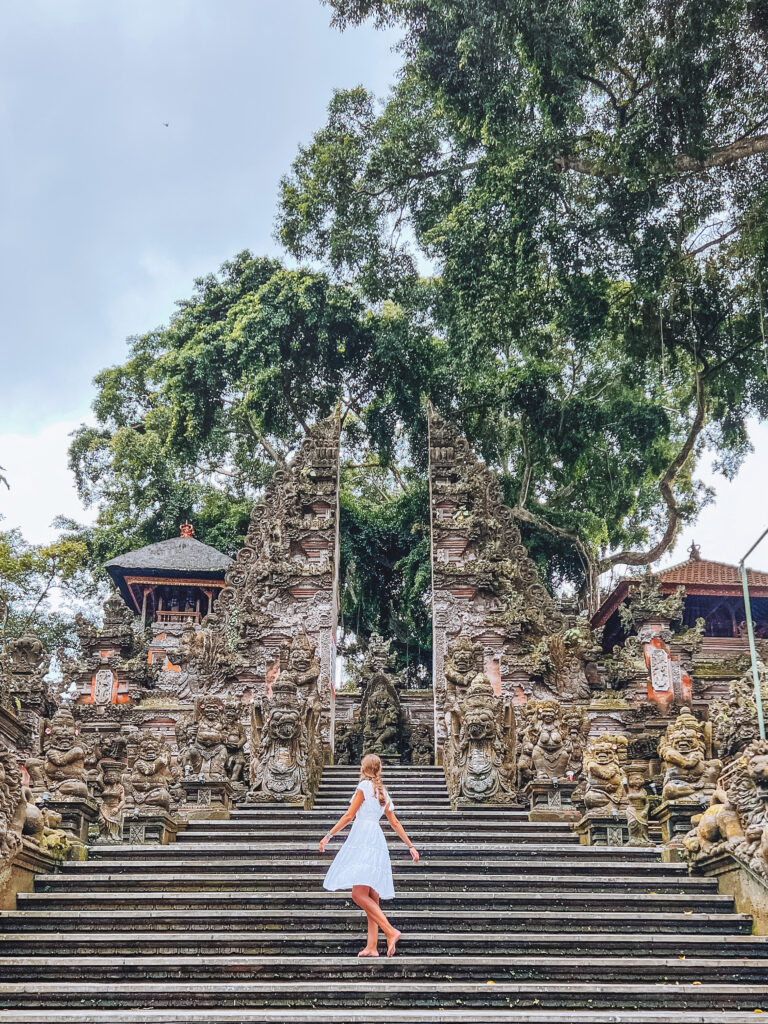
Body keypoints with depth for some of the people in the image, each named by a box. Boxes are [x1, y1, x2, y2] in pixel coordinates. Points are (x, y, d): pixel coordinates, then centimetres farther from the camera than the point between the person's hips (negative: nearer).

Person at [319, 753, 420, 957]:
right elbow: (395, 823, 22)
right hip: (377, 841, 9)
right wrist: (411, 846, 27)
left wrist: (328, 835, -2)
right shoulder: (383, 793, 21)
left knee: (359, 894, -16)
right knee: (371, 899, 6)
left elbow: (349, 815, -5)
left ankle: (390, 931, -26)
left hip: (364, 838, -9)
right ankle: (372, 946, 2)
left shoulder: (365, 786, -1)